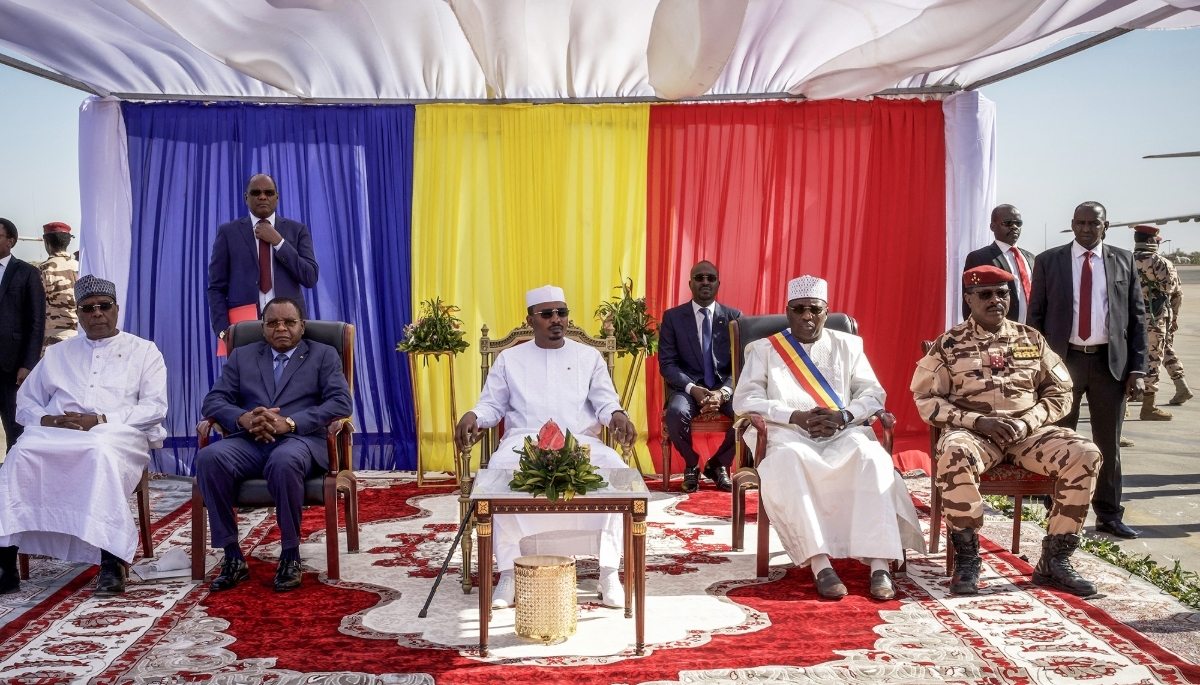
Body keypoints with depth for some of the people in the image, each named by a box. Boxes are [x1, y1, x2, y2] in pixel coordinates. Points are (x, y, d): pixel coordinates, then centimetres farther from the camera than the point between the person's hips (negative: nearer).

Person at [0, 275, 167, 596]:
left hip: (117, 435, -3)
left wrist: (101, 420, -11)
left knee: (101, 452, -39)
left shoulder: (143, 351, 15)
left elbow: (155, 407, 2)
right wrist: (45, 419, -4)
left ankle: (111, 561, -42)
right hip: (57, 434, 3)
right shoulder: (57, 353, 26)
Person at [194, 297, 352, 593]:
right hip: (249, 442, 3)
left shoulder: (324, 355, 14)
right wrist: (244, 418, -13)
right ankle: (233, 558, -20)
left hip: (299, 440, -3)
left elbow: (341, 402, -2)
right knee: (208, 458, -29)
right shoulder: (242, 356, 22)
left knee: (284, 461, -38)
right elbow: (212, 401, 11)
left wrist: (289, 422, -15)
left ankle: (290, 557, -22)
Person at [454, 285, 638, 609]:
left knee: (615, 472, -31)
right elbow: (492, 405, 14)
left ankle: (609, 570, -23)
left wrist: (617, 415, -16)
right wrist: (472, 416, -10)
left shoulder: (589, 357, 18)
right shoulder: (509, 359, 18)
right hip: (524, 441, 0)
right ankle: (509, 571, -26)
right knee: (499, 471, -35)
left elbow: (605, 401, 9)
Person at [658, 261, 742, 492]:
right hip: (687, 387, -1)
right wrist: (692, 388, -20)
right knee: (676, 412, -34)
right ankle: (691, 466, -2)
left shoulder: (734, 317, 5)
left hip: (725, 388, 1)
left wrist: (723, 392, -19)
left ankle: (718, 465, 1)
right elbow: (667, 364, -3)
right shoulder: (672, 316, 2)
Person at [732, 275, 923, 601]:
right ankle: (820, 563, -38)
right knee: (788, 462, -38)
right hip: (788, 434, -2)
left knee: (872, 457, -32)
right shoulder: (764, 349, 13)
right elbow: (744, 399, 2)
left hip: (843, 433, 2)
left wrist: (843, 416, -11)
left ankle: (879, 564, -34)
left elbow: (874, 394, 11)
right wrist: (794, 416, -13)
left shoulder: (848, 345, 18)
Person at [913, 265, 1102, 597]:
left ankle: (1054, 560, -12)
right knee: (955, 454, -38)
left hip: (1028, 431, 3)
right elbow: (926, 399, 0)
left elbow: (1060, 393, 12)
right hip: (973, 431, -3)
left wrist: (1026, 423, -7)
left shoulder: (1032, 339, 15)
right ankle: (966, 558, -23)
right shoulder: (948, 344, 7)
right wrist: (978, 421, -14)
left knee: (1085, 454, -23)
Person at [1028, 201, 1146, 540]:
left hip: (1111, 362, 2)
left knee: (1108, 442, 9)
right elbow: (1035, 315, 3)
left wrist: (1137, 369, -1)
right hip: (1063, 359, -1)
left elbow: (1137, 316, 6)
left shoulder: (1124, 261, 7)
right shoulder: (1048, 261, 3)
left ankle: (1108, 515, 20)